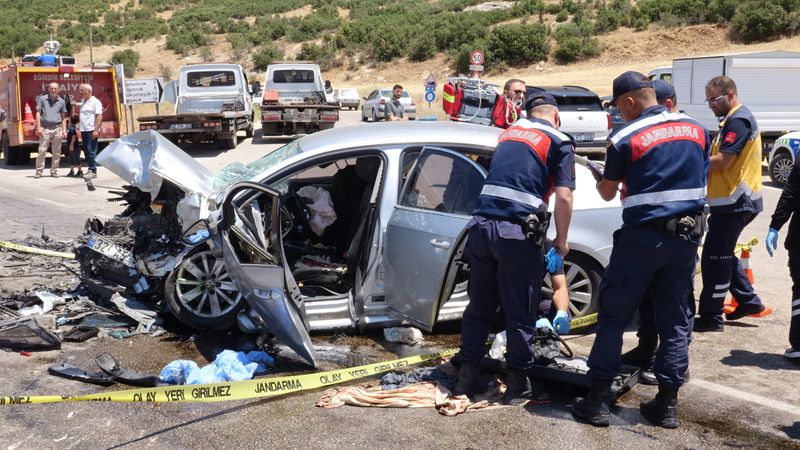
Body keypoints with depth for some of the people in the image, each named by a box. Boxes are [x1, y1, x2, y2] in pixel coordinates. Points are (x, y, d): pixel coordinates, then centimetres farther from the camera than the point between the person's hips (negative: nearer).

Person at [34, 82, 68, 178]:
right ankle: (39, 171, -5)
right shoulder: (42, 99, 4)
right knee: (42, 151, -7)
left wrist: (64, 130, 4)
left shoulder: (61, 101, 10)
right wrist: (38, 127, -6)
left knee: (57, 152, 4)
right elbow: (38, 113, 3)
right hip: (45, 128, -2)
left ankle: (54, 171, 11)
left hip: (57, 129, 2)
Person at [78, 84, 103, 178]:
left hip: (91, 131, -9)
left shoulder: (95, 102, -8)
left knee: (91, 152, -9)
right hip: (84, 130, 9)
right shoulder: (84, 102, 18)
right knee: (86, 151, 10)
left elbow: (99, 117, -15)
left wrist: (96, 130, -22)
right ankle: (90, 169, 16)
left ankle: (93, 171, -6)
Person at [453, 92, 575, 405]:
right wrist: (561, 240, 4)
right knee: (520, 313, 7)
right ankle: (517, 385, 15)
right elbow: (564, 196, -6)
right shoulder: (559, 142, 3)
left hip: (481, 225, 5)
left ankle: (467, 378, 22)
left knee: (478, 308, 16)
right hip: (518, 234, -5)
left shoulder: (508, 133, 21)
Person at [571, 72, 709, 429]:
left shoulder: (625, 139, -8)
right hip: (687, 236, 5)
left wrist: (601, 181, 25)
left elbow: (607, 194, 2)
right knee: (675, 321, 11)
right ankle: (667, 403, 13)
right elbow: (699, 182, 16)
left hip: (643, 236, -5)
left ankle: (598, 400, 6)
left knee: (613, 316, 5)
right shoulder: (697, 130, 7)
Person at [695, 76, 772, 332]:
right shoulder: (734, 119, 18)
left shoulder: (738, 121, -15)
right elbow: (723, 159, 16)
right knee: (724, 255, 19)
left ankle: (710, 317, 1)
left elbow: (721, 162, -22)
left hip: (734, 202, -10)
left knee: (715, 258, -5)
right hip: (735, 200, 10)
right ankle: (750, 302, 26)